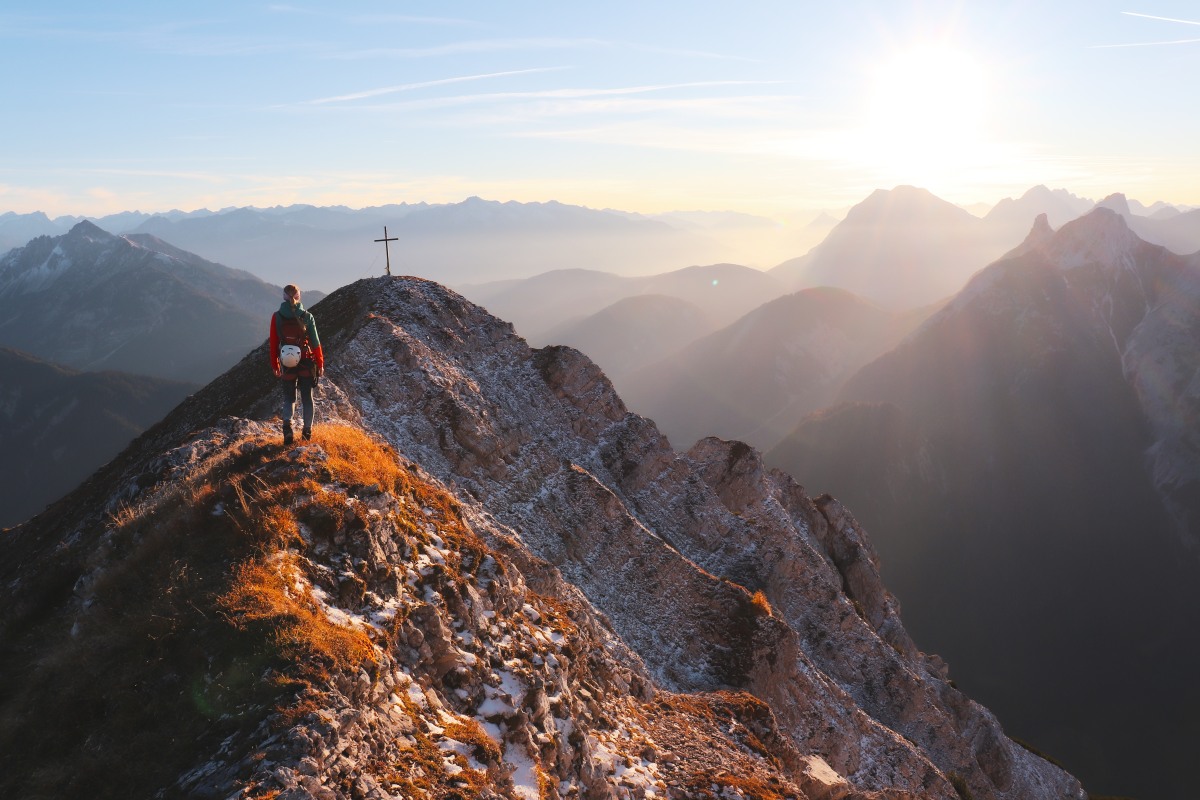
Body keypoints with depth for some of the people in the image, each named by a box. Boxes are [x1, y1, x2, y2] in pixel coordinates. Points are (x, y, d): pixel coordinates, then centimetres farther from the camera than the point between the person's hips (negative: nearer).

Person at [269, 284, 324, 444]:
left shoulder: (277, 317, -5)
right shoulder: (307, 317, -7)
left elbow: (274, 343, -1)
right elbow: (315, 342, -4)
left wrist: (275, 365, 9)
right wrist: (320, 364, 6)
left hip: (287, 364, 1)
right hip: (307, 363, 0)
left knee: (289, 397, 13)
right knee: (307, 398, 13)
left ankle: (287, 424, -10)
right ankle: (308, 430, 16)